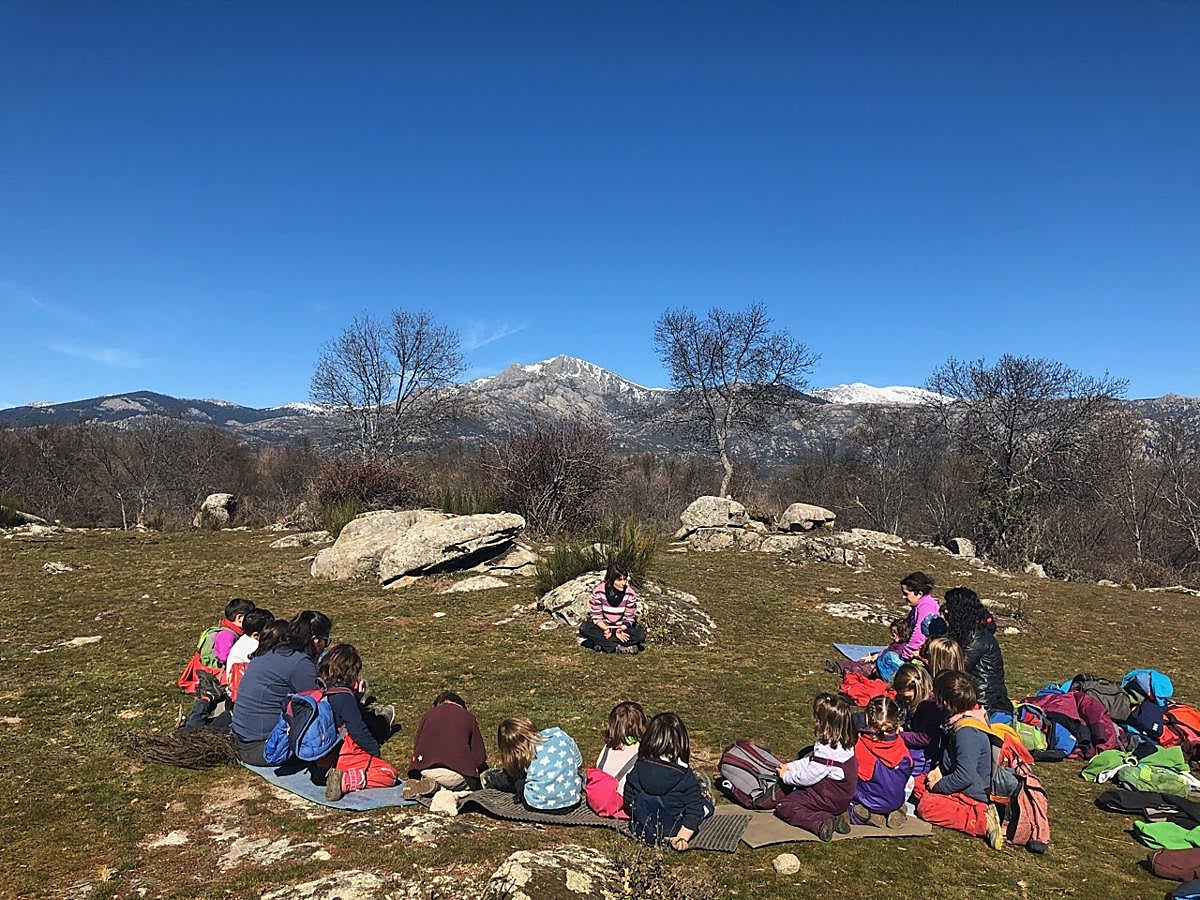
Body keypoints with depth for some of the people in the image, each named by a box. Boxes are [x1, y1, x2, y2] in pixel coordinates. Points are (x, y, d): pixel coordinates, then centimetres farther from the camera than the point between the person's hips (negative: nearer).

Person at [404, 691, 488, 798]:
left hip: (425, 771, 4)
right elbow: (480, 755, 11)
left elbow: (415, 747, 20)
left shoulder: (428, 714, 22)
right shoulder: (468, 717, 15)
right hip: (456, 770, -4)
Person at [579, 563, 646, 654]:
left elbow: (629, 618, -9)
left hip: (622, 627, 0)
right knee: (584, 628, -29)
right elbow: (596, 616, -12)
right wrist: (606, 629, -30)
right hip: (603, 625, 0)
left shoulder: (630, 593, -14)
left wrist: (621, 629, -29)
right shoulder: (598, 591, -16)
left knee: (640, 634, -27)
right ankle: (620, 648, -29)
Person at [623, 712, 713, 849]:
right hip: (669, 834, -2)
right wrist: (683, 837, -11)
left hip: (640, 830, 2)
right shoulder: (685, 776, -21)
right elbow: (693, 811, -18)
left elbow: (629, 800, -2)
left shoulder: (638, 768, -13)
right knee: (706, 805, 19)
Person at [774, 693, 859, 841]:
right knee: (797, 793, 28)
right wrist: (790, 766, 8)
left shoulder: (826, 751, -30)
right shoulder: (842, 743, 0)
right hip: (842, 796, 9)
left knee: (783, 808, -4)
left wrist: (786, 776, -4)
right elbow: (810, 761, 11)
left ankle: (821, 822, -20)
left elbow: (807, 777, -20)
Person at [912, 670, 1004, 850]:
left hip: (973, 794, -10)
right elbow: (953, 756, 18)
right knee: (918, 784, 10)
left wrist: (938, 785, -14)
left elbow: (965, 777, -29)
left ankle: (982, 821, -18)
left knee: (925, 807, -19)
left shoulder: (966, 732, -29)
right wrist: (940, 770, 5)